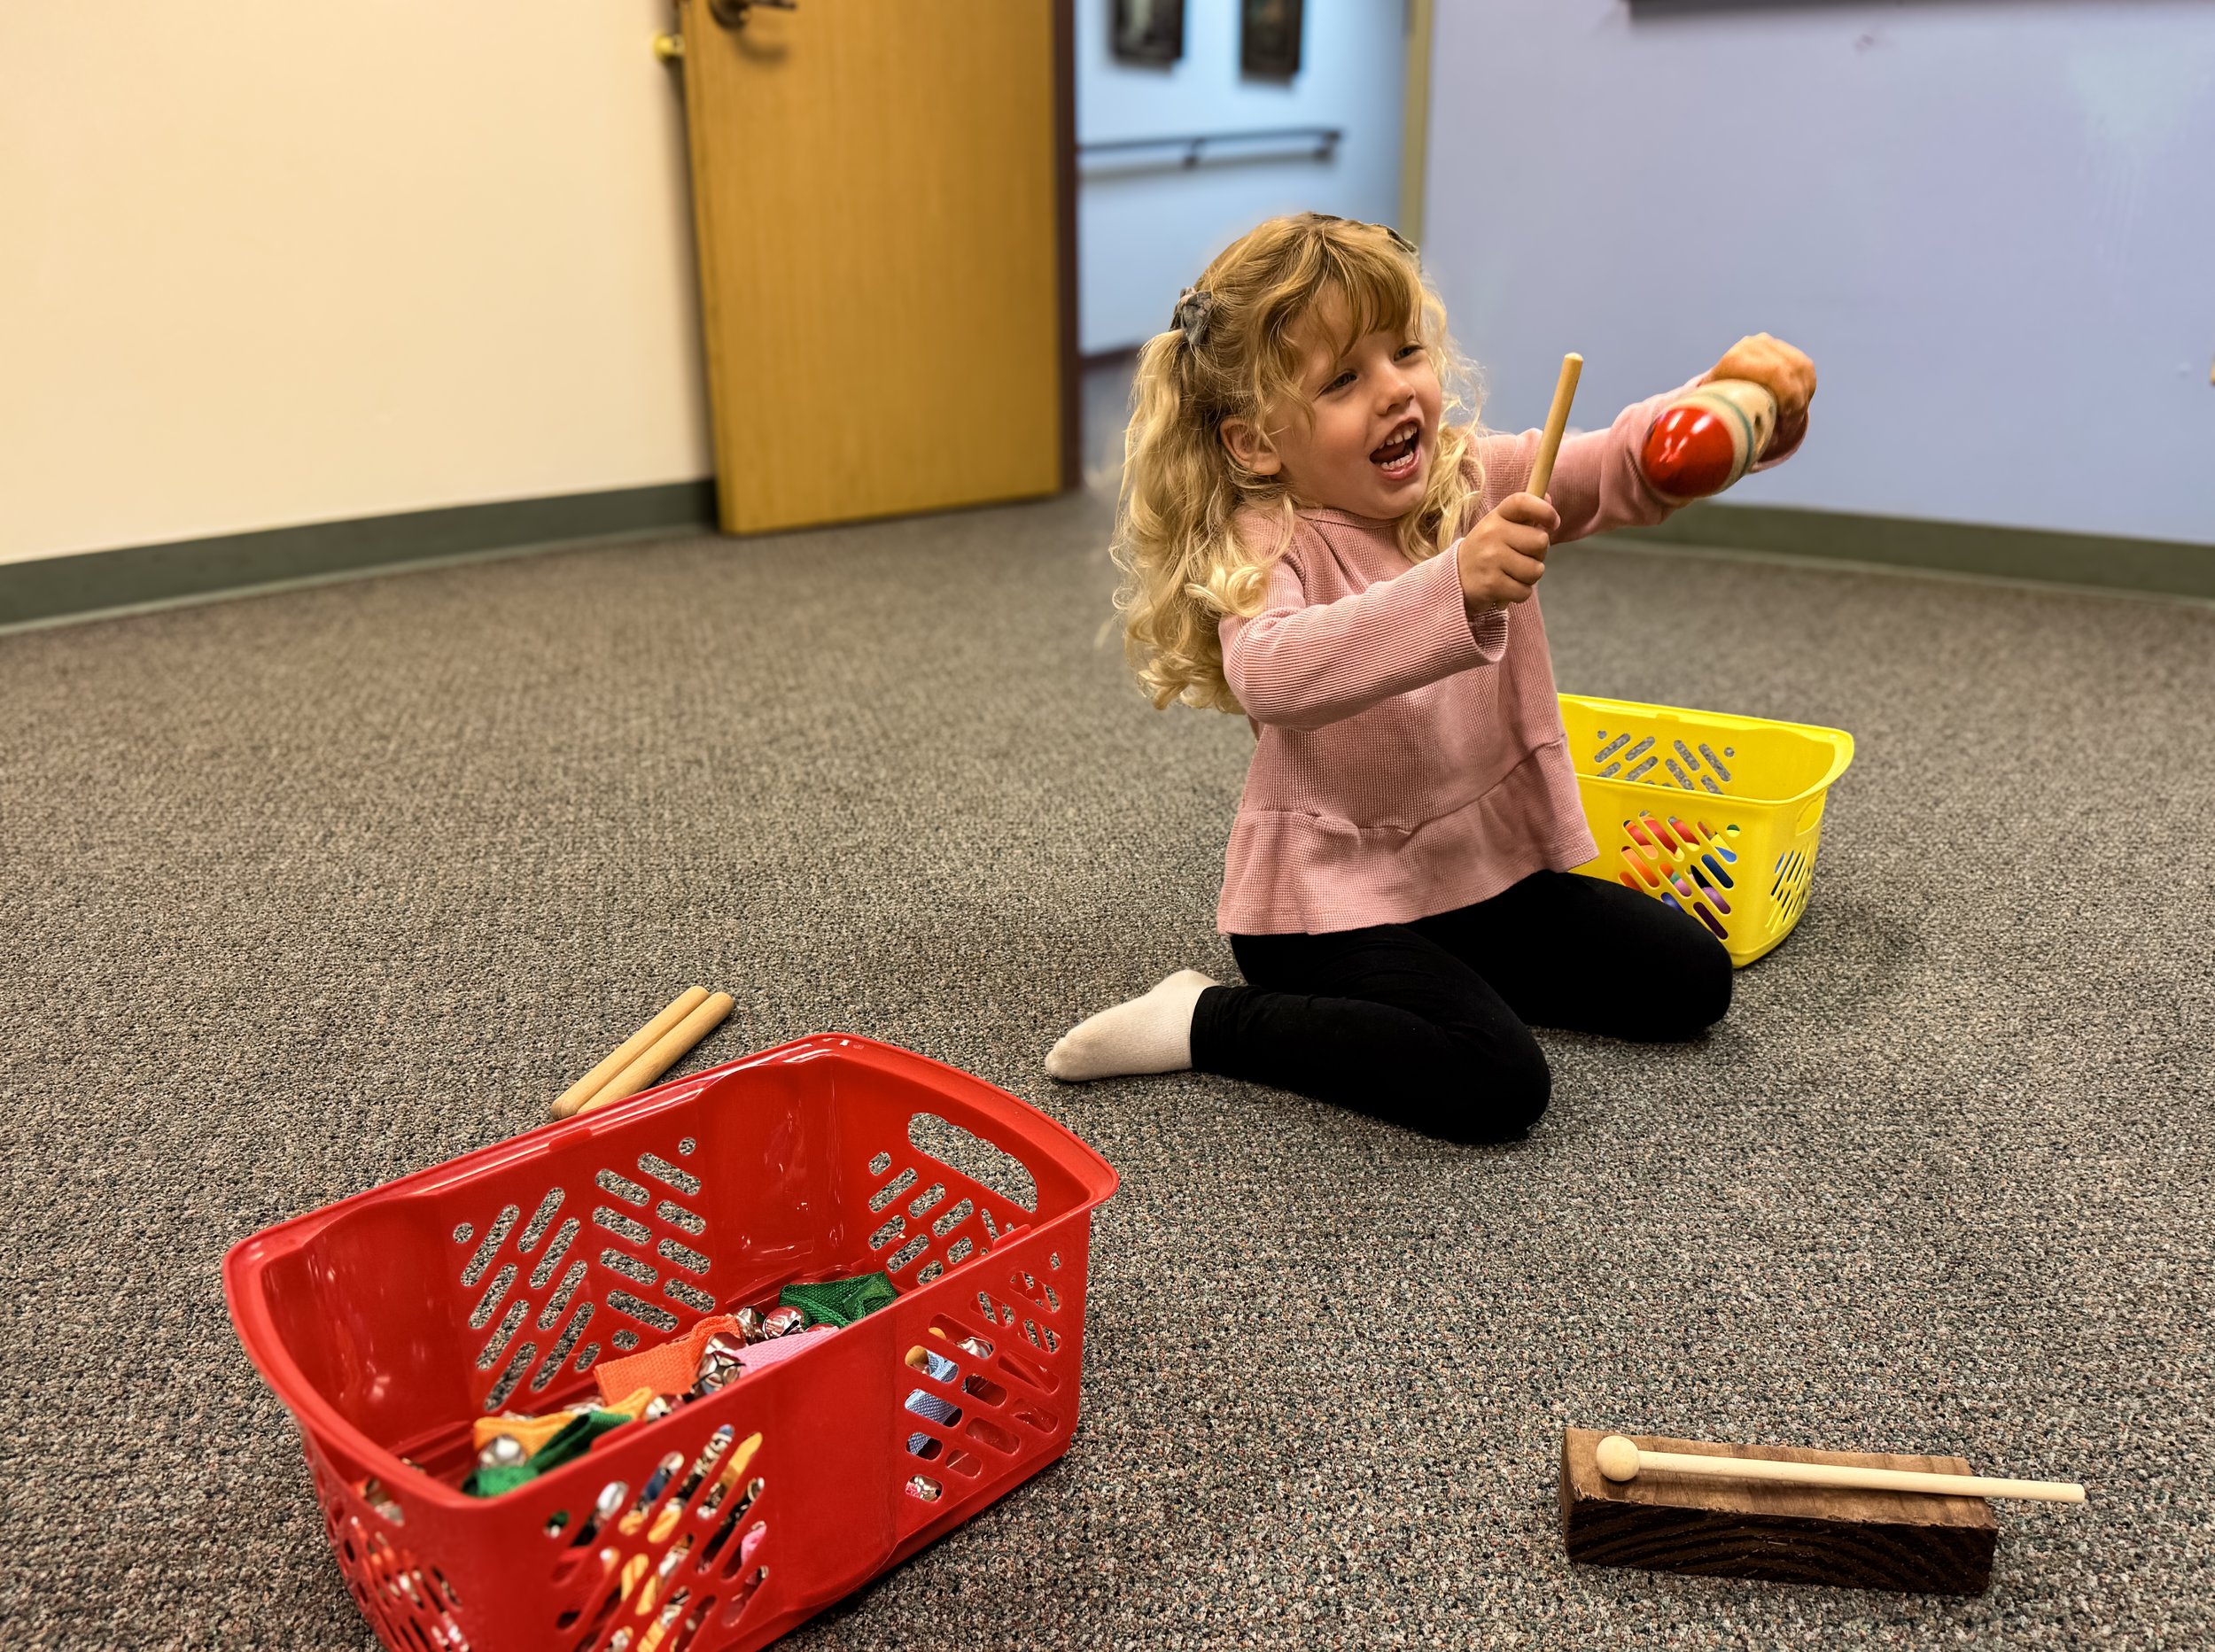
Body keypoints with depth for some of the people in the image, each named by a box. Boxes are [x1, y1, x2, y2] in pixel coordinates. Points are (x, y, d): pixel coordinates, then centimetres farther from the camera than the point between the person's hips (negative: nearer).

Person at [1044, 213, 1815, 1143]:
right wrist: (1455, 589, -52)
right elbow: (1270, 673, -41)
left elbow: (1627, 464, -13)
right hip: (1333, 896, -7)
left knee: (1689, 982, 11)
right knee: (1497, 1084, -24)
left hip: (1489, 862, 7)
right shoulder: (1266, 549, -20)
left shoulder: (1478, 484, -2)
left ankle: (1448, 971, 20)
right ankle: (1206, 1021, -9)